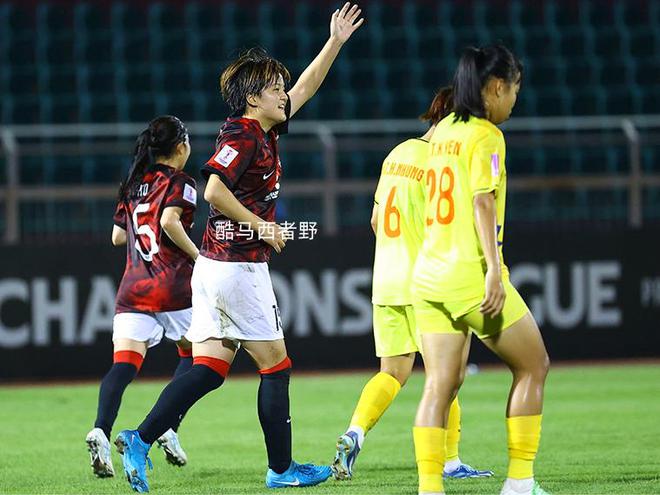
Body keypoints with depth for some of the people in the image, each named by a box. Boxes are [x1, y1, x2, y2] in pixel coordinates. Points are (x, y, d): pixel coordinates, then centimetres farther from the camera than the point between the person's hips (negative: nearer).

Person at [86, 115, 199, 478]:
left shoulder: (133, 185, 18)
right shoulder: (179, 182, -1)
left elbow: (117, 236, 21)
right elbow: (169, 220, -19)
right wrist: (197, 256, -9)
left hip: (133, 286, 4)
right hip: (173, 285, -4)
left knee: (124, 364, -8)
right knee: (192, 354, 17)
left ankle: (101, 431, -30)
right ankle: (168, 428, 3)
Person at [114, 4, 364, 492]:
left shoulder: (264, 131, 14)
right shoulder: (242, 136, -12)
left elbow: (305, 88, 26)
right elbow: (214, 190, -24)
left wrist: (336, 41, 26)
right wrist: (261, 226, -17)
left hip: (215, 265, 9)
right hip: (239, 265, -9)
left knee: (209, 368, 3)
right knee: (275, 364, 2)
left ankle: (141, 439, -7)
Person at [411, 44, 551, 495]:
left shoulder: (443, 131, 13)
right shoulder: (486, 135, -9)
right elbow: (482, 202, -17)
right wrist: (494, 270, -21)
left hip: (429, 273, 7)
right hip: (471, 275, -7)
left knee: (441, 385, 4)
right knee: (533, 366, 8)